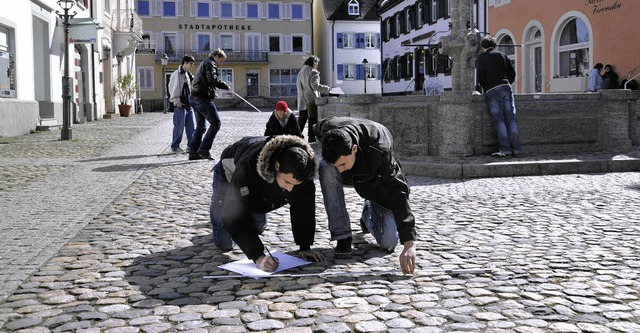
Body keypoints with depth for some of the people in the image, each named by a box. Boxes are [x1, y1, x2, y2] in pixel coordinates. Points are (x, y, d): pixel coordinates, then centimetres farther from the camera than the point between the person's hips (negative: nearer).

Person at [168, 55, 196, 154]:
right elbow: (173, 88, -12)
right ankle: (175, 146, 5)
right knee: (179, 126, -4)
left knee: (190, 126, 8)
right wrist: (176, 101, -16)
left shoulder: (188, 75, 16)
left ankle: (191, 145, 15)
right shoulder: (177, 74, -8)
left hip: (189, 104, 8)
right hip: (180, 105, -8)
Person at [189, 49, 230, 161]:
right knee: (215, 123, -8)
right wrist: (226, 86, -13)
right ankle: (204, 148, -13)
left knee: (200, 126, 13)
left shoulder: (203, 64, 27)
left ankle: (193, 152, 11)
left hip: (195, 98, 10)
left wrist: (212, 92, 17)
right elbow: (213, 79, -22)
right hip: (203, 98, -10)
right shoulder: (210, 64, -5)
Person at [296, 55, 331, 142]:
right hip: (312, 100, -7)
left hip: (302, 101, 7)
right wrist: (328, 89, -13)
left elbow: (297, 84, 21)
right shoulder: (313, 72, -11)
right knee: (313, 120, -2)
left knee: (302, 119, 12)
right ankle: (312, 138, -2)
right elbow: (316, 86, -18)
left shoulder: (301, 72, 14)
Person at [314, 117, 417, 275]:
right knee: (326, 168, -35)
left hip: (375, 179, -3)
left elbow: (398, 193, -49)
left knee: (388, 243, -13)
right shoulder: (328, 128, -32)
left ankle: (370, 210, 24)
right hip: (350, 177, 3)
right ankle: (342, 237, -23)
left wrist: (409, 245, -57)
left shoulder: (380, 152, -45)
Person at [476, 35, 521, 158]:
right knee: (511, 119, 3)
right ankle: (515, 149, 1)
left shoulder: (480, 58, 8)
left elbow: (480, 78, 1)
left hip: (491, 91, -3)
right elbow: (512, 73, 13)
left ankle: (505, 149, -8)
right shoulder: (501, 55, 17)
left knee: (499, 121, -3)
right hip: (506, 87, 3)